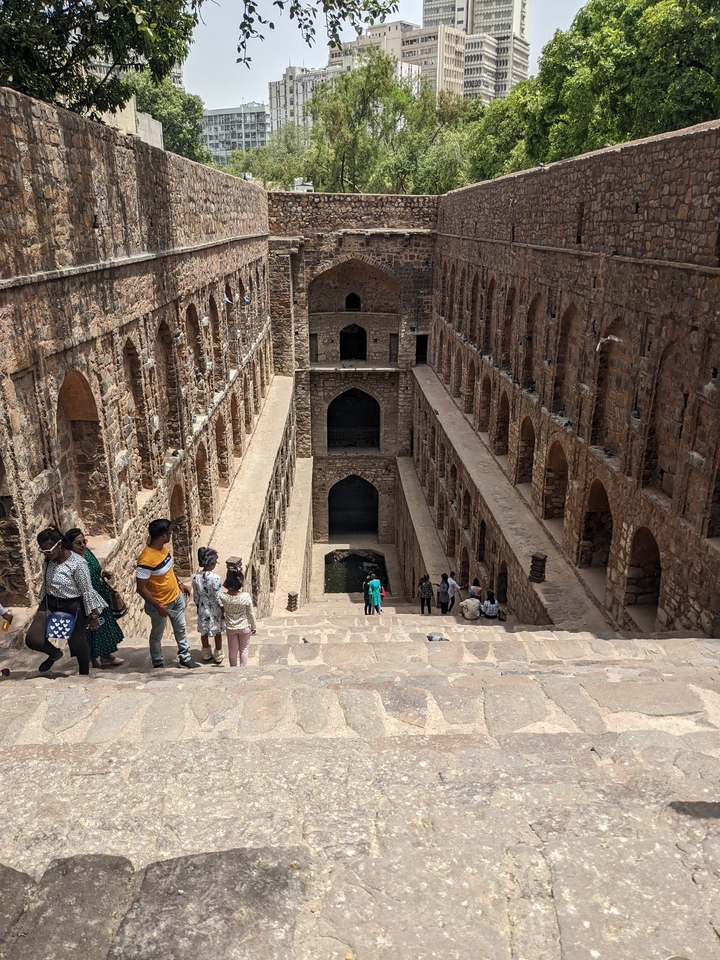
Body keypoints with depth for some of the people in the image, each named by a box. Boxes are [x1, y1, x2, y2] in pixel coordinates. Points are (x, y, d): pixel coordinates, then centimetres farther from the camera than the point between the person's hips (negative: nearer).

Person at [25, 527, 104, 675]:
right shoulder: (48, 560, -4)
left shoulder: (77, 563, -24)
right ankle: (55, 653, 27)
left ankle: (84, 674, 37)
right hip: (50, 603, 5)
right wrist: (42, 605, 20)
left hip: (74, 606, -5)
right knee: (32, 639, -6)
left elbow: (87, 591, -18)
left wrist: (93, 615, -13)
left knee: (77, 643, 11)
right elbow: (45, 584, 12)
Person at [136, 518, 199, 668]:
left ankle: (185, 657, 42)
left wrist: (179, 583, 16)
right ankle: (157, 664, 38)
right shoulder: (146, 560, -33)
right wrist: (158, 607, -23)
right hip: (160, 604, -8)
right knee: (157, 635, 17)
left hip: (176, 597, 8)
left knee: (181, 629, 23)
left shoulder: (162, 546, -8)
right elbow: (141, 588, -27)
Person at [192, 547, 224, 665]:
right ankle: (218, 657, 29)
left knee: (204, 632, 21)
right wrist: (223, 611, -6)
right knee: (217, 633, 16)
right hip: (215, 610, -4)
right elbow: (218, 598, -20)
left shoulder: (196, 577, -11)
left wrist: (198, 609, 15)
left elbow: (195, 596, 0)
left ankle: (206, 655, 36)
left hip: (203, 609, 4)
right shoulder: (215, 578, -27)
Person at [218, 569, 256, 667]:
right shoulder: (246, 597, -26)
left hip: (230, 628, 1)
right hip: (244, 627, -1)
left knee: (232, 650, 20)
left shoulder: (223, 596, -24)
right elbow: (251, 614, -12)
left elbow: (222, 589, 4)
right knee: (243, 649, 20)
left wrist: (227, 580, -6)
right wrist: (254, 626, 3)